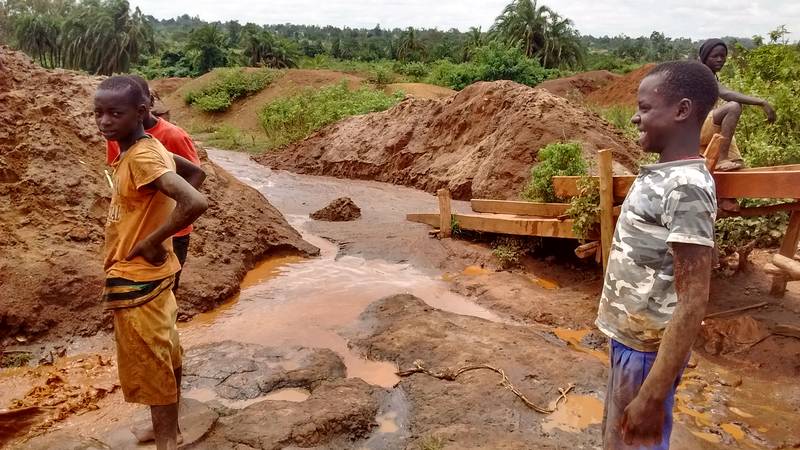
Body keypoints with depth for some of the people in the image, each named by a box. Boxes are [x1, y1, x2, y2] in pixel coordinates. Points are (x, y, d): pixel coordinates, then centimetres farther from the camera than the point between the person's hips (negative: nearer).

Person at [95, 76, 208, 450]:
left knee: (150, 368, 5)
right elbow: (196, 172, 18)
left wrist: (151, 241, -24)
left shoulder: (142, 156, -24)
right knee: (163, 358, 22)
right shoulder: (146, 148, 3)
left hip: (135, 279, -10)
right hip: (148, 273, 10)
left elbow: (196, 204, -37)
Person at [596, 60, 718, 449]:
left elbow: (692, 302, -25)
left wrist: (651, 397, -24)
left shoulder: (686, 187, -23)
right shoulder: (663, 175, 5)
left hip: (647, 349, -9)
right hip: (631, 337, 9)